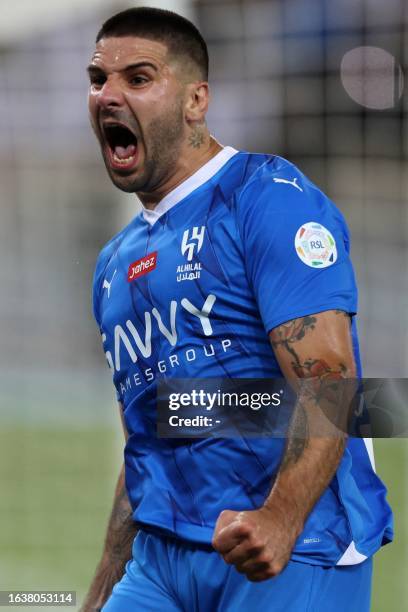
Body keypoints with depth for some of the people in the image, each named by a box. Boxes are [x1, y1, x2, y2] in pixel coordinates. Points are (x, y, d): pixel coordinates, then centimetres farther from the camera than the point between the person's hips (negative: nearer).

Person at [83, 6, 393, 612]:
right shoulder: (115, 264, 19)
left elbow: (327, 380, -17)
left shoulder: (268, 196, -6)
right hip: (160, 558, 7)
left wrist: (279, 520, -31)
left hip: (293, 559, -6)